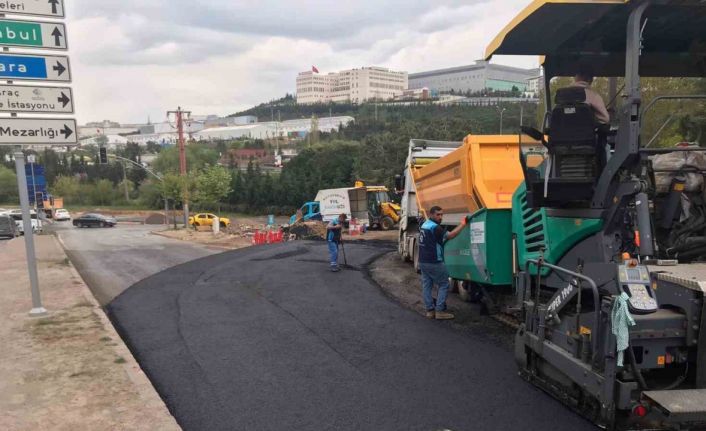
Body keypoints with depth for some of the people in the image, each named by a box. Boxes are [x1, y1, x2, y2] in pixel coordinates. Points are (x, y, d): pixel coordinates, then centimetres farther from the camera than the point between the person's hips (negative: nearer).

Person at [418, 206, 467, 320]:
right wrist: (462, 224, -18)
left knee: (426, 286, 8)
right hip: (434, 263, -9)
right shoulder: (434, 227, -17)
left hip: (423, 261, 9)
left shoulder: (424, 225, 13)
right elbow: (450, 235, -25)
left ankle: (430, 310, 10)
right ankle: (440, 311, -2)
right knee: (444, 285, 1)